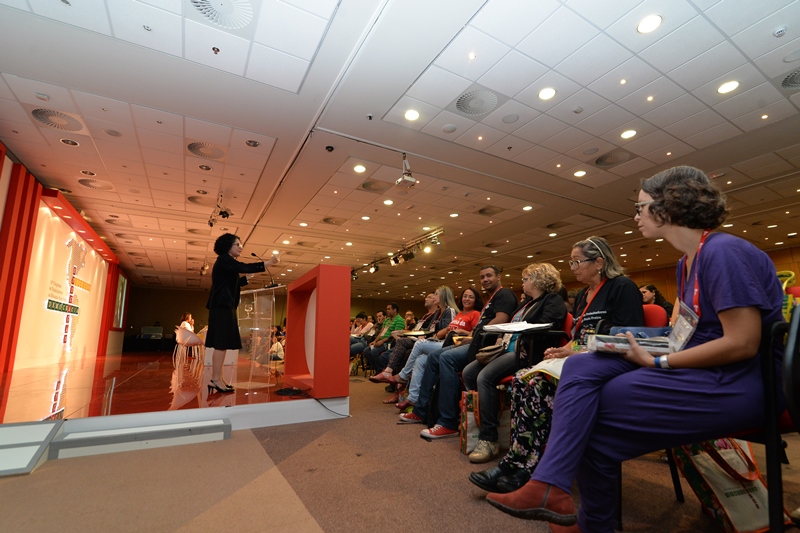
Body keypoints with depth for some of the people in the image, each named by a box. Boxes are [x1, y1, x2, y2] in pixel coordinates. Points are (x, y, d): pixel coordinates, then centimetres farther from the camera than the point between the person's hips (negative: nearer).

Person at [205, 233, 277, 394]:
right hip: (222, 306, -10)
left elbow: (233, 283, 24)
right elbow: (243, 267, -22)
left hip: (224, 306, 10)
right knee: (221, 344, -10)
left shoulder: (227, 262, 23)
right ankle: (216, 380, -8)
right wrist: (267, 263, -25)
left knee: (221, 344, 9)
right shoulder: (224, 260, -8)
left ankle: (215, 379, 13)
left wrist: (247, 278, 17)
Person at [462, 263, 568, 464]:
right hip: (509, 347, 10)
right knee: (468, 372, -8)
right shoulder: (527, 302, 26)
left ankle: (489, 439, -20)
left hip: (527, 351, -10)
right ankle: (477, 423, 3)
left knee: (485, 377, -30)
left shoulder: (553, 300, -2)